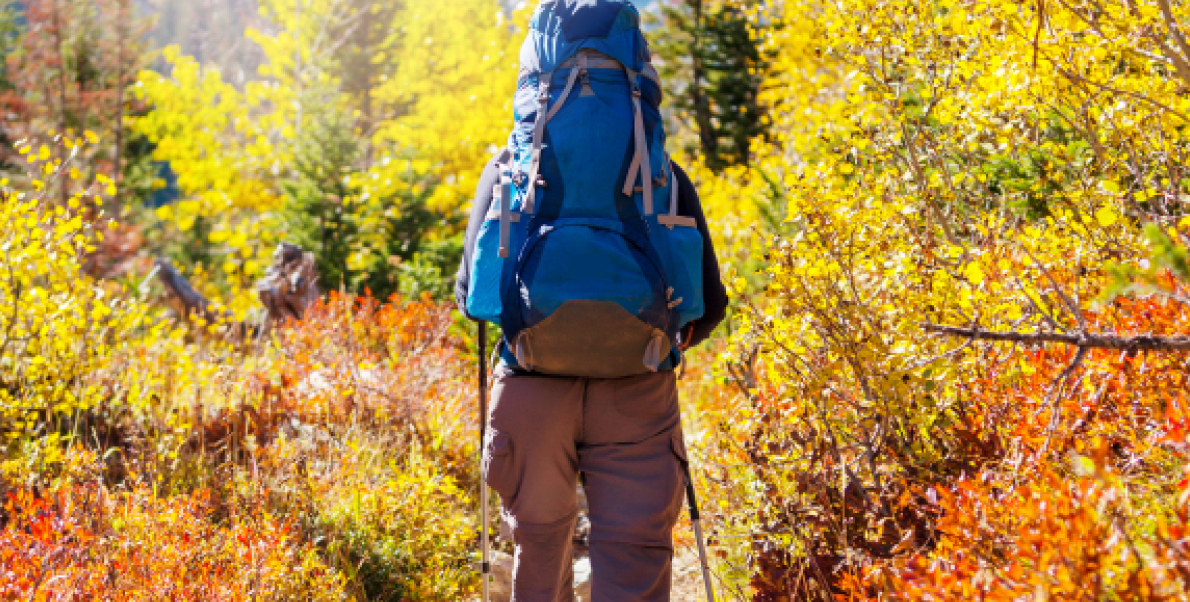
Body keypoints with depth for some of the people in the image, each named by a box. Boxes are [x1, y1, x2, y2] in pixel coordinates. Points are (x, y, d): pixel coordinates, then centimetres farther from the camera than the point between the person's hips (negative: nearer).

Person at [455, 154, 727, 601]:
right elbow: (708, 300, 9)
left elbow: (472, 292, 6)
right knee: (634, 558, -1)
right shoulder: (662, 174, 11)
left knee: (539, 539, 20)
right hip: (635, 392, -1)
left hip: (531, 383, 1)